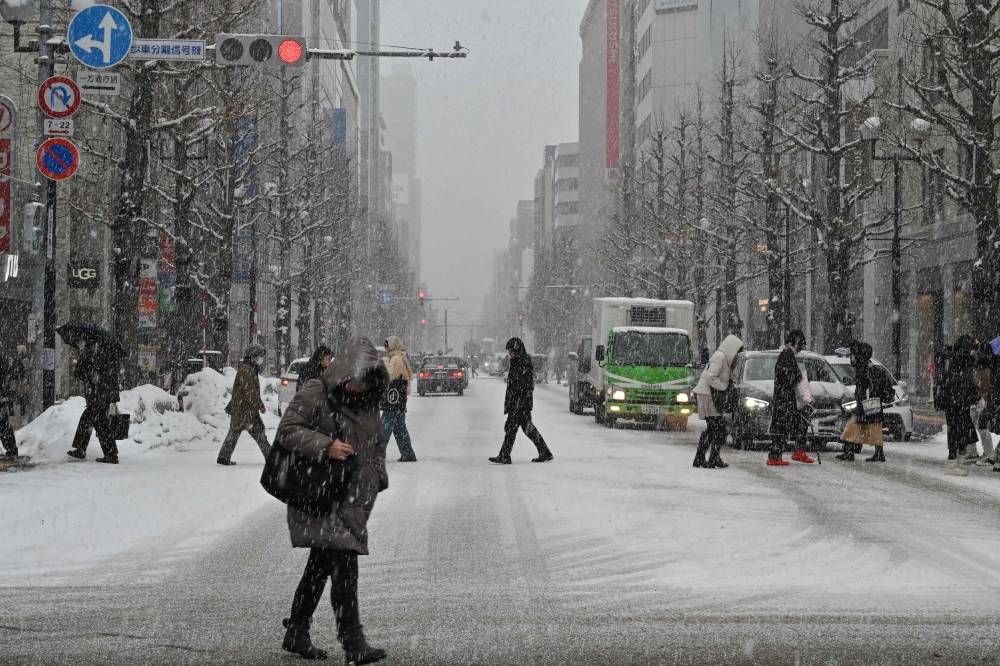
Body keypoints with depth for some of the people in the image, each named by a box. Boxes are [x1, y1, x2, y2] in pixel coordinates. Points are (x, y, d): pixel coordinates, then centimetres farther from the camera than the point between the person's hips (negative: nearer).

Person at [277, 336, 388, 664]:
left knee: (321, 565, 14)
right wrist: (325, 446, -24)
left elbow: (377, 443, 24)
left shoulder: (367, 402, 12)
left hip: (352, 500, 8)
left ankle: (296, 634, 24)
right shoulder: (315, 394, -10)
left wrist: (377, 478, 14)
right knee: (344, 566, -15)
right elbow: (287, 430, -14)